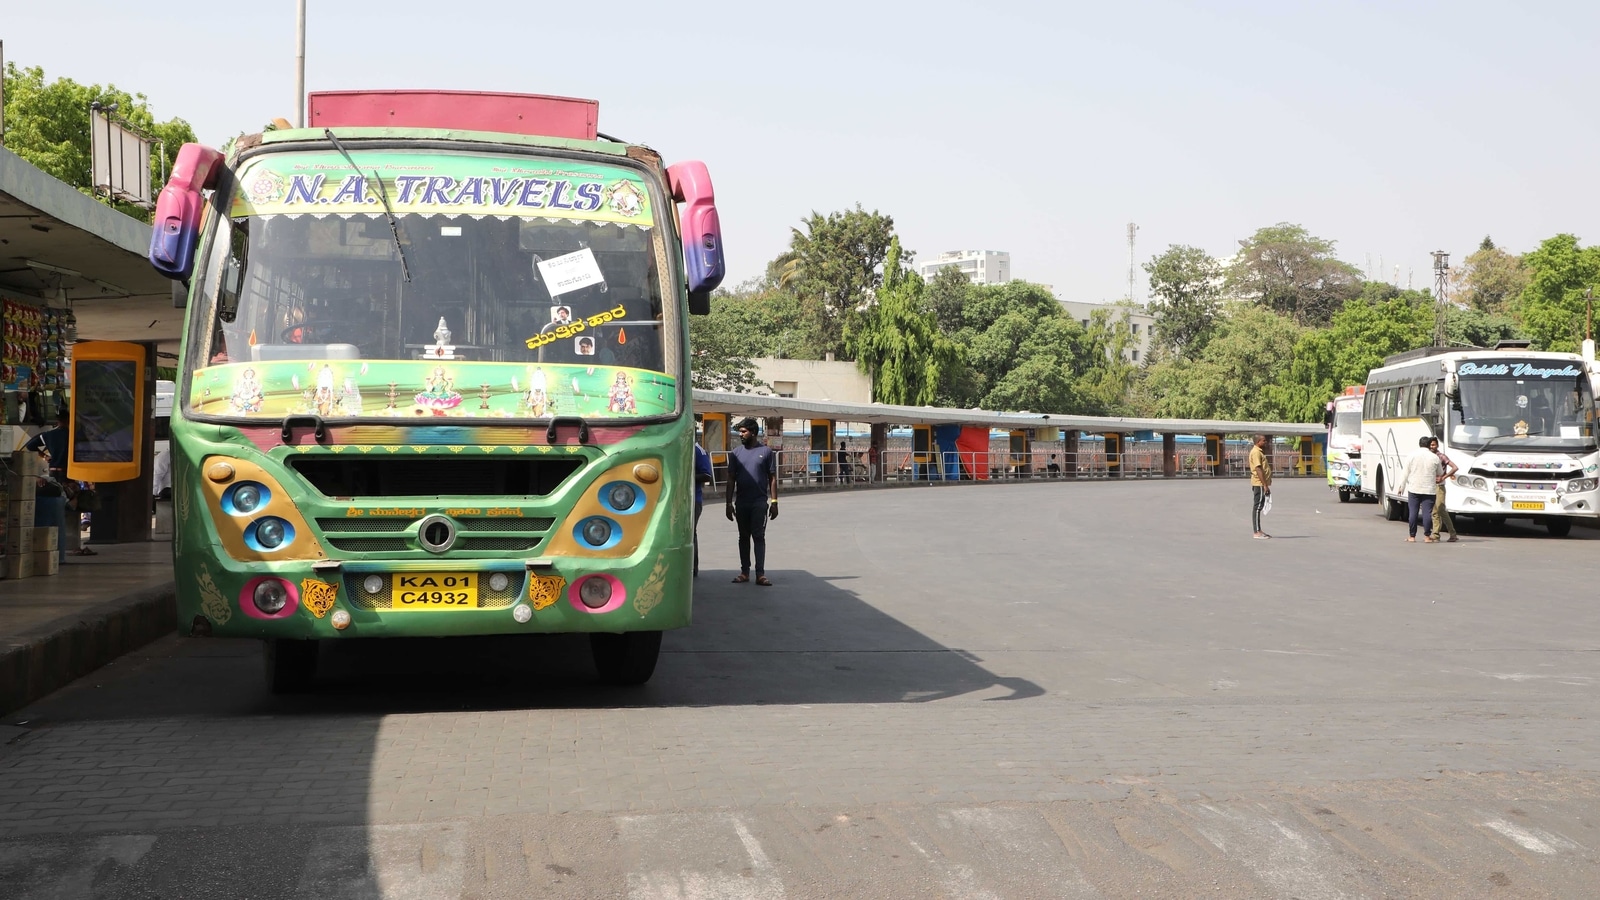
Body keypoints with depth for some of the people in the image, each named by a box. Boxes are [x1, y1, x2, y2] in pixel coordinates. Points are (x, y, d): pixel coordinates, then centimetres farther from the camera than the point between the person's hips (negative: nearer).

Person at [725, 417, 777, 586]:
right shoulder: (736, 452, 7)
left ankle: (760, 574, -5)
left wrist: (774, 502, -4)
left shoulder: (766, 452, 0)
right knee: (744, 537, 9)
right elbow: (731, 479, 7)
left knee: (759, 537, -4)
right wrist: (729, 503, 2)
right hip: (741, 502, 3)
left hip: (760, 502, -3)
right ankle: (744, 572, 15)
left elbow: (772, 478, 2)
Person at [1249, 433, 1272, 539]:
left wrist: (1266, 485, 21)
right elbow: (1258, 469, -22)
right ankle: (1257, 532, -7)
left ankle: (1259, 531, 18)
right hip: (1259, 484, -10)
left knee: (1259, 507, 13)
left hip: (1262, 484, 10)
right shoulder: (1256, 452, -14)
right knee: (1257, 507, -8)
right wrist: (1265, 485, -24)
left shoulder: (1259, 451, 18)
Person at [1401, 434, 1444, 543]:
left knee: (1413, 512, 4)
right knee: (1427, 513, -1)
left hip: (1414, 489, 0)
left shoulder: (1412, 456, -1)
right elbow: (1440, 473, 13)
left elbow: (1405, 473, 2)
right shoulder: (1435, 457, 0)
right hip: (1429, 489, 0)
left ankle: (1412, 536, 6)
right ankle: (1427, 536, -3)